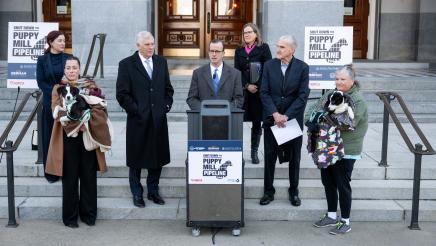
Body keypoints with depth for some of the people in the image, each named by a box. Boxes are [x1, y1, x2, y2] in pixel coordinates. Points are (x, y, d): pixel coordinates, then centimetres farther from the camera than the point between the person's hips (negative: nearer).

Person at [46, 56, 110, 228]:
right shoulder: (58, 89, 5)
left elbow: (100, 110, -3)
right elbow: (58, 113, -9)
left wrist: (86, 120, -20)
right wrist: (78, 123, -20)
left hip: (88, 137, 2)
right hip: (68, 139, -1)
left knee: (89, 177, 5)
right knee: (70, 179, 3)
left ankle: (88, 214, 18)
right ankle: (70, 216, 15)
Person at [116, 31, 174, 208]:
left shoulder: (161, 62, 9)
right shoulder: (126, 64, -4)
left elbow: (168, 88, 14)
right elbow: (122, 94, -7)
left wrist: (167, 106, 1)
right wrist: (136, 110, -12)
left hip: (158, 119, 4)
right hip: (138, 120, -4)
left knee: (158, 156, 10)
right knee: (136, 159, 7)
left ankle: (153, 191, 25)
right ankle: (137, 194, 21)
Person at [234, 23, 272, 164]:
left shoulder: (263, 48, 4)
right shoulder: (239, 51, 13)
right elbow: (237, 71, 7)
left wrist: (258, 86, -11)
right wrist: (247, 86, -7)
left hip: (259, 90, -2)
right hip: (242, 91, 2)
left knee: (257, 123, 3)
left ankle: (254, 153, 12)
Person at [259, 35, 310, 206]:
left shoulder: (302, 67, -5)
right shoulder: (269, 65, -1)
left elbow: (303, 95, -9)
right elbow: (264, 92, -3)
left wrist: (286, 116, -15)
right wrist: (275, 114, -14)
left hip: (293, 119, -1)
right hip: (272, 117, 1)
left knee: (294, 157, 10)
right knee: (270, 156, 6)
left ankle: (294, 191, 24)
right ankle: (268, 191, 19)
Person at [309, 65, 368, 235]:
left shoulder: (357, 100, -12)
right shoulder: (331, 95, 9)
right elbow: (313, 109, 7)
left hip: (346, 151, -7)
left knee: (343, 185, 2)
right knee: (328, 182, 16)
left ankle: (345, 221, 17)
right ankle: (331, 216, 32)